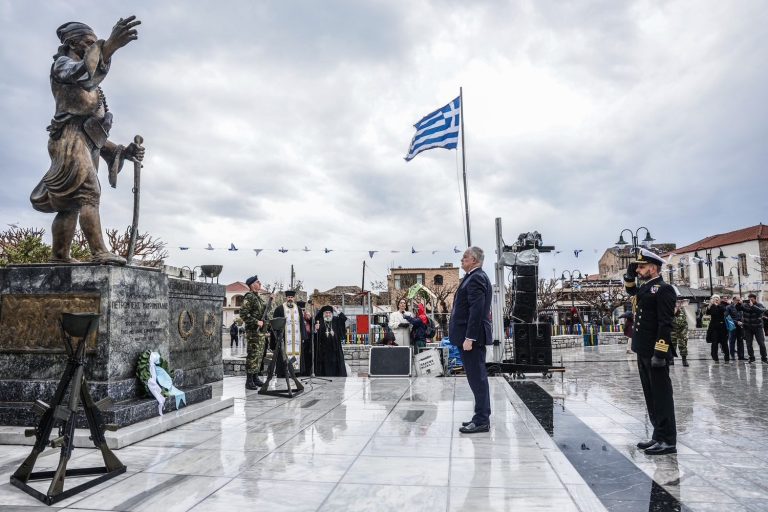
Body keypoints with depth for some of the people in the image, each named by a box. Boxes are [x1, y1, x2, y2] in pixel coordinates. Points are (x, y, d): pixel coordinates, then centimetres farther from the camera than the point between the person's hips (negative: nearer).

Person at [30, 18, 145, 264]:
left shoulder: (90, 89, 30)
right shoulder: (62, 64, 7)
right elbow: (82, 73, -19)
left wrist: (122, 151, 17)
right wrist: (109, 46, -35)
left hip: (85, 142, 9)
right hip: (72, 138, -9)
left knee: (70, 203, 6)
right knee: (88, 194, -20)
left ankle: (59, 255, 8)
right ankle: (99, 252, -29)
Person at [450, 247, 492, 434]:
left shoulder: (476, 278, -15)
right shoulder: (475, 277, 17)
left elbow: (477, 310, -22)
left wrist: (469, 337, -23)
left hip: (472, 336, -11)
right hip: (471, 336, 11)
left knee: (477, 378, -4)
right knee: (477, 378, 15)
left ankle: (481, 421, 3)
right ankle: (481, 417, 24)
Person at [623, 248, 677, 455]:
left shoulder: (664, 289, -12)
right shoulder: (646, 288, 14)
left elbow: (665, 324, -18)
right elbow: (632, 291, 38)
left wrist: (660, 353, -22)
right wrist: (629, 275, 19)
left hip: (656, 353, -9)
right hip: (643, 353, 9)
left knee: (661, 396, -1)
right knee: (651, 396, 14)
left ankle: (668, 441, 7)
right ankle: (659, 436, 23)